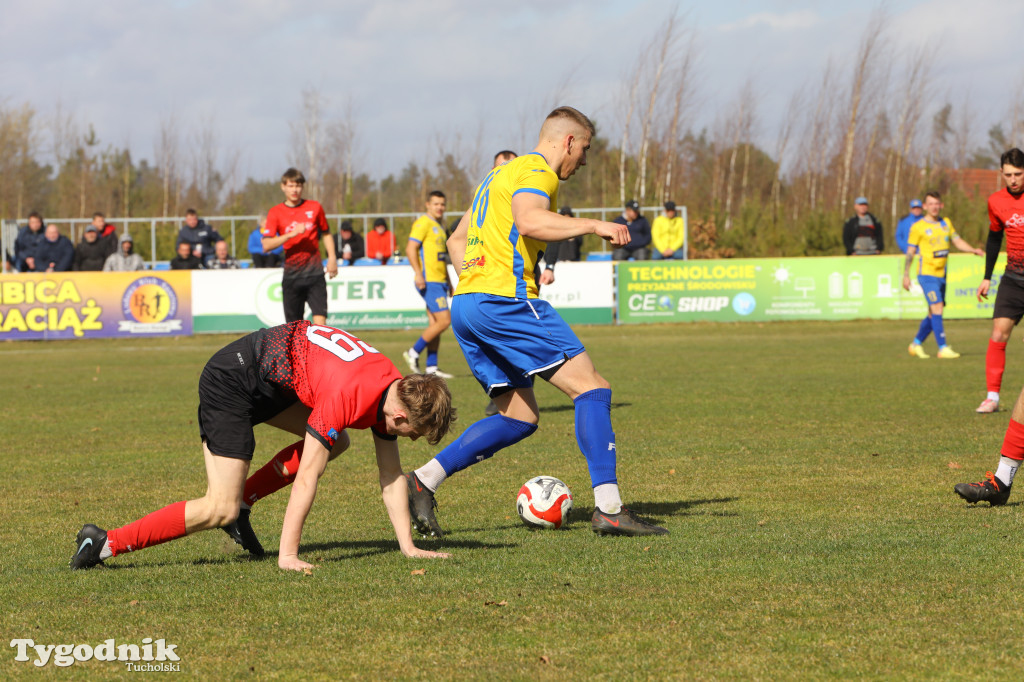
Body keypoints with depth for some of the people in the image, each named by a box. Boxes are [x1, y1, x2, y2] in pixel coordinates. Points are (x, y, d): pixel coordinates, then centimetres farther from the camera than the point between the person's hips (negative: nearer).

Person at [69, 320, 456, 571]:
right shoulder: (348, 395, -29)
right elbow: (306, 478, -27)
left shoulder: (394, 390, -2)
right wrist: (288, 556, -25)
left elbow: (391, 476, 7)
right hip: (232, 381, -9)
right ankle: (105, 544, -14)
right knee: (220, 510, -13)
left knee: (334, 442, 9)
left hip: (271, 380, 9)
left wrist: (407, 546, 4)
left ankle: (242, 500, 8)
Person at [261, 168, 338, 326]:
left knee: (320, 320, -13)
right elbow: (266, 245, -9)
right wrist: (291, 234, -20)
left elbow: (326, 234, 21)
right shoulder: (275, 213, 2)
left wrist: (332, 258, 8)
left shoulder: (315, 208, 6)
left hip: (314, 273, 0)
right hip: (291, 276, 0)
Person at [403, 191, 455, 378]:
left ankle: (431, 367, 5)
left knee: (435, 324, 6)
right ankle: (413, 353, -4)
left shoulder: (438, 226, 21)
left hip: (439, 281, 9)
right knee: (444, 321, -13)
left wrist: (448, 281, 26)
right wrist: (418, 273, -25)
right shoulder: (423, 223, -8)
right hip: (429, 281, -9)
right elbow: (410, 248, -16)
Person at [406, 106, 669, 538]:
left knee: (519, 418, 13)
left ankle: (422, 481, 6)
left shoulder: (501, 174, 27)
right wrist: (593, 225, -20)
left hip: (464, 307, 10)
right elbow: (529, 221, -26)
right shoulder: (536, 171, -4)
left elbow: (457, 240, 30)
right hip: (505, 301, -10)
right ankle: (608, 509, -16)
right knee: (591, 388, -9)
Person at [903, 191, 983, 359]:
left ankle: (916, 344, 24)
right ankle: (943, 348, -15)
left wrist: (973, 250, -6)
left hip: (941, 274, 6)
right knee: (937, 309, -15)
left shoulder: (946, 223, 13)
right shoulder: (918, 227, -5)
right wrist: (906, 275, -5)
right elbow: (910, 252, -2)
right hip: (927, 274, -6)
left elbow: (957, 241, 12)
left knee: (934, 314, 10)